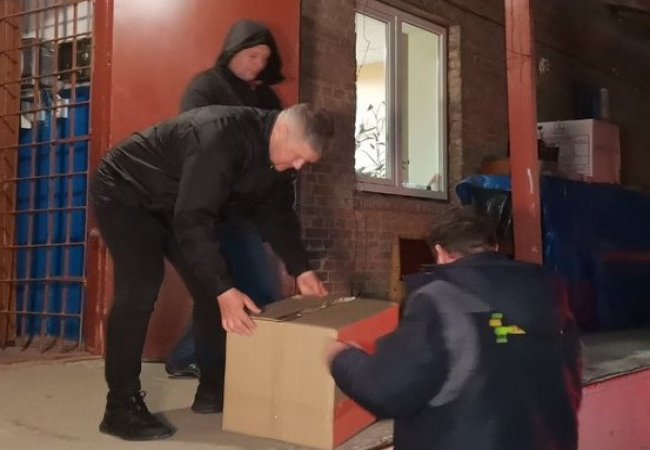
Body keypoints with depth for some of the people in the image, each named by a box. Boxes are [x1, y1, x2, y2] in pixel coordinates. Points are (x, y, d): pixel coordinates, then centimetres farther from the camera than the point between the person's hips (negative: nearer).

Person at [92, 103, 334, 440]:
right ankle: (121, 407, -14)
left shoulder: (280, 154, -9)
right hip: (125, 192, -8)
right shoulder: (222, 137, -37)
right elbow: (192, 220, -39)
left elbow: (275, 212, 2)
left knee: (210, 284, 2)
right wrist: (224, 290, -42)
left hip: (176, 204, 9)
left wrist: (301, 270, -7)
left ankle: (213, 389, 13)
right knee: (141, 287, -22)